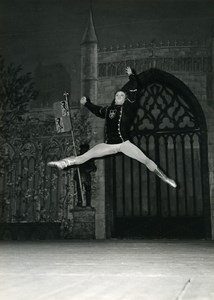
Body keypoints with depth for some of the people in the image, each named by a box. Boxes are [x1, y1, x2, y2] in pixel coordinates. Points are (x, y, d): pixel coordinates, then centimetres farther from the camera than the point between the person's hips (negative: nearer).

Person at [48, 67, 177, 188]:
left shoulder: (128, 107, 2)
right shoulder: (108, 109, 14)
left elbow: (134, 91, -7)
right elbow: (97, 110, 36)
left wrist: (131, 75, -1)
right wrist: (86, 103, 34)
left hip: (124, 143, -3)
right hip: (109, 144, 3)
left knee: (145, 160, -9)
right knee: (83, 157, -2)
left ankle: (165, 178, -1)